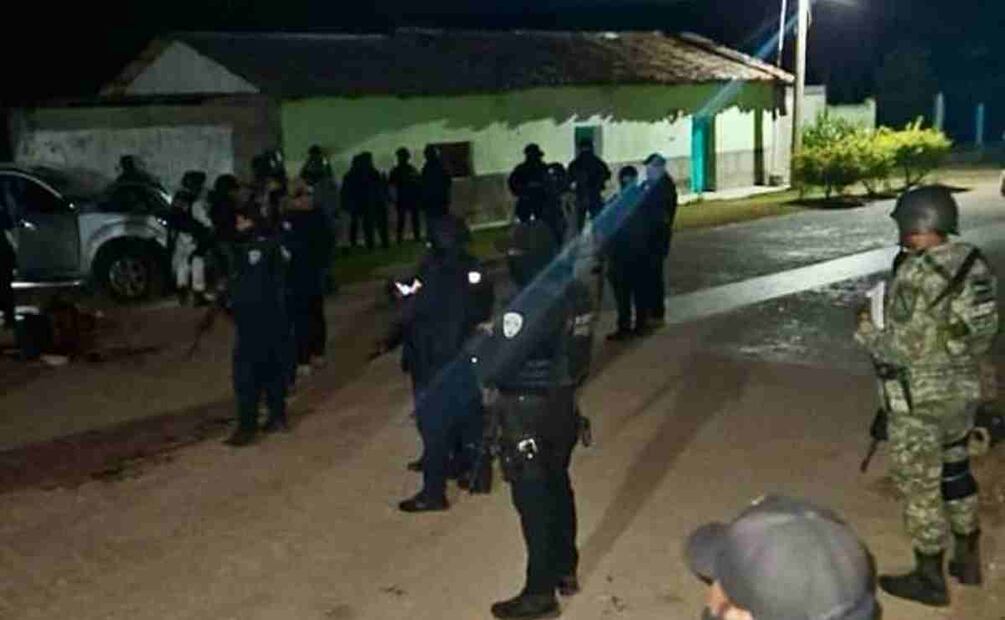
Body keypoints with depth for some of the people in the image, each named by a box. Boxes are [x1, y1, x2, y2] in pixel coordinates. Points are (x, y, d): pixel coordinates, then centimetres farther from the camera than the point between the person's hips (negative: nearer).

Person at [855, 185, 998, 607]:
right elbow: (981, 333, 9)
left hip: (920, 399, -8)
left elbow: (903, 349, -22)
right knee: (955, 471, 24)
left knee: (920, 485, 7)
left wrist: (867, 331, -5)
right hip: (963, 391, 8)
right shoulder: (975, 264, 2)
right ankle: (968, 560, 37)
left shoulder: (916, 274, -23)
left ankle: (930, 578, 20)